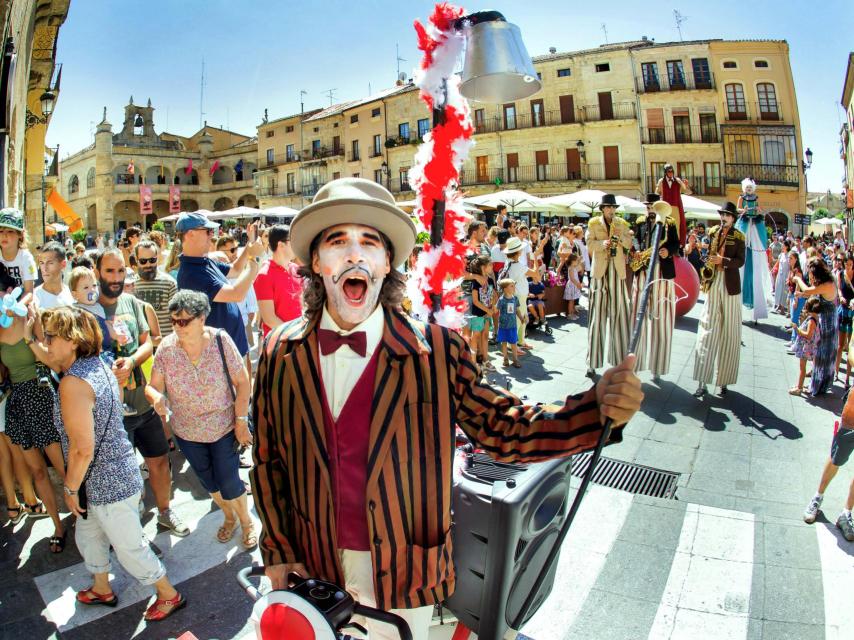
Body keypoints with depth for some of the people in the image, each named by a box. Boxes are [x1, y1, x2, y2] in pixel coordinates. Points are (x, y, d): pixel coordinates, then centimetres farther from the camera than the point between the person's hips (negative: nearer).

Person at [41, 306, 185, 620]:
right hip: (119, 469, 9)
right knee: (87, 534, 29)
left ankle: (170, 595, 31)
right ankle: (102, 589, 52)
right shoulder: (98, 364, 0)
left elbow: (83, 448, -27)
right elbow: (118, 400, 18)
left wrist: (70, 488, -13)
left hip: (107, 481, -9)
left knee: (129, 546, 11)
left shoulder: (72, 383, -28)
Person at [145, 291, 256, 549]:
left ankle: (246, 522, 32)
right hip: (187, 431, 3)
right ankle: (229, 516, 48)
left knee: (228, 482, 2)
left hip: (224, 427, -3)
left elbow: (242, 382, -13)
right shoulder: (166, 347, -13)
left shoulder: (220, 340, -18)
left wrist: (241, 421, -14)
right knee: (208, 481, 20)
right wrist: (156, 397, -32)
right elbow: (153, 386, -8)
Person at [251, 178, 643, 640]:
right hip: (314, 566, 3)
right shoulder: (280, 351, -9)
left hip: (402, 574, -2)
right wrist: (277, 550, 2)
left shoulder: (439, 351, -17)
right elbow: (268, 458, 1)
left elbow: (505, 431, -14)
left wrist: (598, 408, -30)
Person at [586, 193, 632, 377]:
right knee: (597, 316, -4)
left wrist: (620, 236, -12)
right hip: (599, 271, -2)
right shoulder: (594, 223, 7)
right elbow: (589, 244, -2)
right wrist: (602, 243, -20)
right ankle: (592, 363, 0)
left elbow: (629, 244, 8)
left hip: (618, 271, 2)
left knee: (619, 315, 2)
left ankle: (620, 359, 9)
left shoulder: (622, 223, 13)